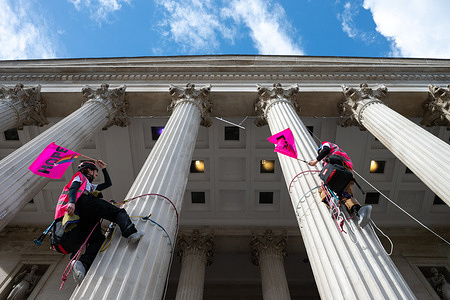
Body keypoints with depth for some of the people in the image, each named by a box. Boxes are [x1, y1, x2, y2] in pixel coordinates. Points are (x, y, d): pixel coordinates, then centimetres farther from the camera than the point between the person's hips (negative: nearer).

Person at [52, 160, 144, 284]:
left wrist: (103, 168, 50)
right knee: (118, 212, -20)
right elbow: (72, 189, 3)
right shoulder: (80, 176, 26)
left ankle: (83, 263, -30)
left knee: (97, 239, -9)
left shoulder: (90, 186, 47)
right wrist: (72, 202, -17)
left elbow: (108, 183, 52)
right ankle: (130, 232, -44)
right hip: (83, 201, -8)